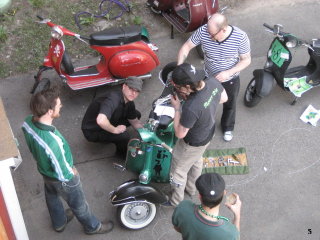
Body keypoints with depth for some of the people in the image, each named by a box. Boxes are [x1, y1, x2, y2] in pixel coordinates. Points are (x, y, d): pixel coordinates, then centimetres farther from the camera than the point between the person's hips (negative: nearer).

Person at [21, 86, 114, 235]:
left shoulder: (27, 123, -23)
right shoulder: (53, 142, -46)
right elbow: (63, 175, -31)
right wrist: (72, 173, -9)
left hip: (44, 170, 7)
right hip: (63, 179, -7)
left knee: (52, 198, 33)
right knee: (78, 205, 22)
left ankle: (59, 222, 63)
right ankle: (92, 226, 51)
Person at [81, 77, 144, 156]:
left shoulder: (129, 101, -5)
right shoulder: (114, 99, -34)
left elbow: (134, 121, 10)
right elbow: (101, 121, -50)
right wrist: (115, 130, -32)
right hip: (92, 131, -9)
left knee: (137, 114, 8)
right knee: (124, 135, -31)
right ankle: (123, 152, 2)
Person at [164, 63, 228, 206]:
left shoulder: (191, 108, -45)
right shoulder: (213, 82, -24)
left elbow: (180, 134, -29)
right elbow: (224, 98, -1)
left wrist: (177, 108, -21)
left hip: (193, 143, -7)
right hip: (208, 132, 7)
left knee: (178, 170, 21)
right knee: (196, 161, 34)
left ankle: (175, 200, 48)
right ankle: (191, 188, 62)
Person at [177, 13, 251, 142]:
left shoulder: (240, 37, -31)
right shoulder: (203, 31, -29)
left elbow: (246, 60, -18)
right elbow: (186, 46, -18)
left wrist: (228, 73, -31)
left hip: (231, 79, -1)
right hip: (209, 77, 1)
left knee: (229, 105, 25)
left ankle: (227, 127, 56)